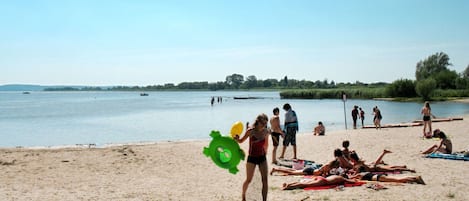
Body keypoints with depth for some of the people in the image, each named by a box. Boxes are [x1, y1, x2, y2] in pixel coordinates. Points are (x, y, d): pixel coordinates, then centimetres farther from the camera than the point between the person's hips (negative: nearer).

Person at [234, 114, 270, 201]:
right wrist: (236, 139, -23)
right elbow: (241, 141, -3)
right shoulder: (250, 131, -14)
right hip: (252, 158, -3)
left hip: (262, 158, 3)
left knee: (265, 180, -6)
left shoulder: (266, 132, -4)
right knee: (248, 180, 8)